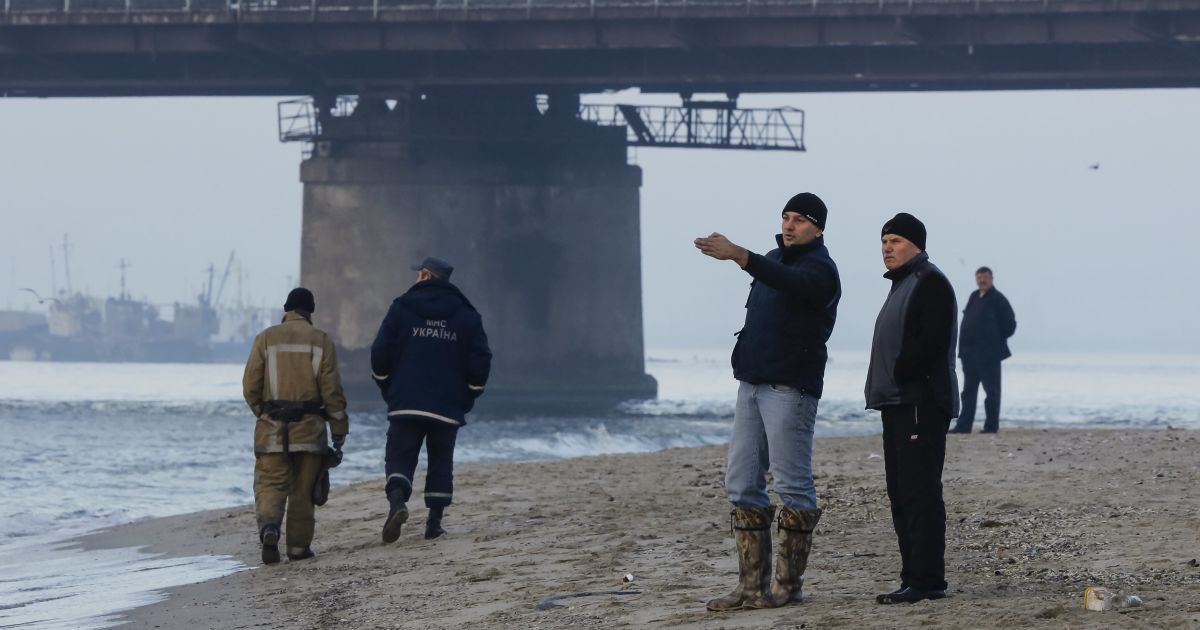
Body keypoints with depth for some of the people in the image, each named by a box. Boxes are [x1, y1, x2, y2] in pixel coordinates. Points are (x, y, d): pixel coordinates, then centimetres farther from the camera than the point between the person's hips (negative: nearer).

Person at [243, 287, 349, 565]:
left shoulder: (266, 338, 2)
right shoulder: (321, 341, 1)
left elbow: (250, 386, 2)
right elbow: (331, 389, -3)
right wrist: (339, 428, 4)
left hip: (272, 427, 0)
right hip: (309, 427, 0)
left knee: (270, 483, 1)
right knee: (302, 490, 9)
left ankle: (269, 527, -26)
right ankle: (298, 545, 12)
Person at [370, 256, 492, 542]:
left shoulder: (402, 308, 1)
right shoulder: (466, 315, 6)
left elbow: (380, 353, -3)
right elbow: (480, 361, 1)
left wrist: (389, 390, 11)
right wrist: (466, 398, 12)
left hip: (405, 404, -2)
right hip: (448, 408, 2)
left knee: (399, 458, 1)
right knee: (440, 462, 12)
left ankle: (397, 502, -26)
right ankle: (434, 522, 8)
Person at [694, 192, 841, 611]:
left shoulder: (819, 268, -8)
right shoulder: (774, 259, 18)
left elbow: (790, 281, -31)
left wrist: (738, 255, -45)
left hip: (790, 388, -9)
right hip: (752, 384, 9)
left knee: (793, 486, -6)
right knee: (742, 484, 5)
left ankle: (788, 585, -2)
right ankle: (752, 585, 7)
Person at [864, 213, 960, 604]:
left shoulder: (930, 283, -8)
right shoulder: (902, 285, 23)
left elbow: (929, 343, -20)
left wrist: (899, 375, -15)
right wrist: (884, 386, 12)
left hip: (922, 405, -10)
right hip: (899, 403, 10)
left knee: (919, 493, -13)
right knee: (902, 495, 9)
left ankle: (926, 581, -15)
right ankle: (915, 579, 11)